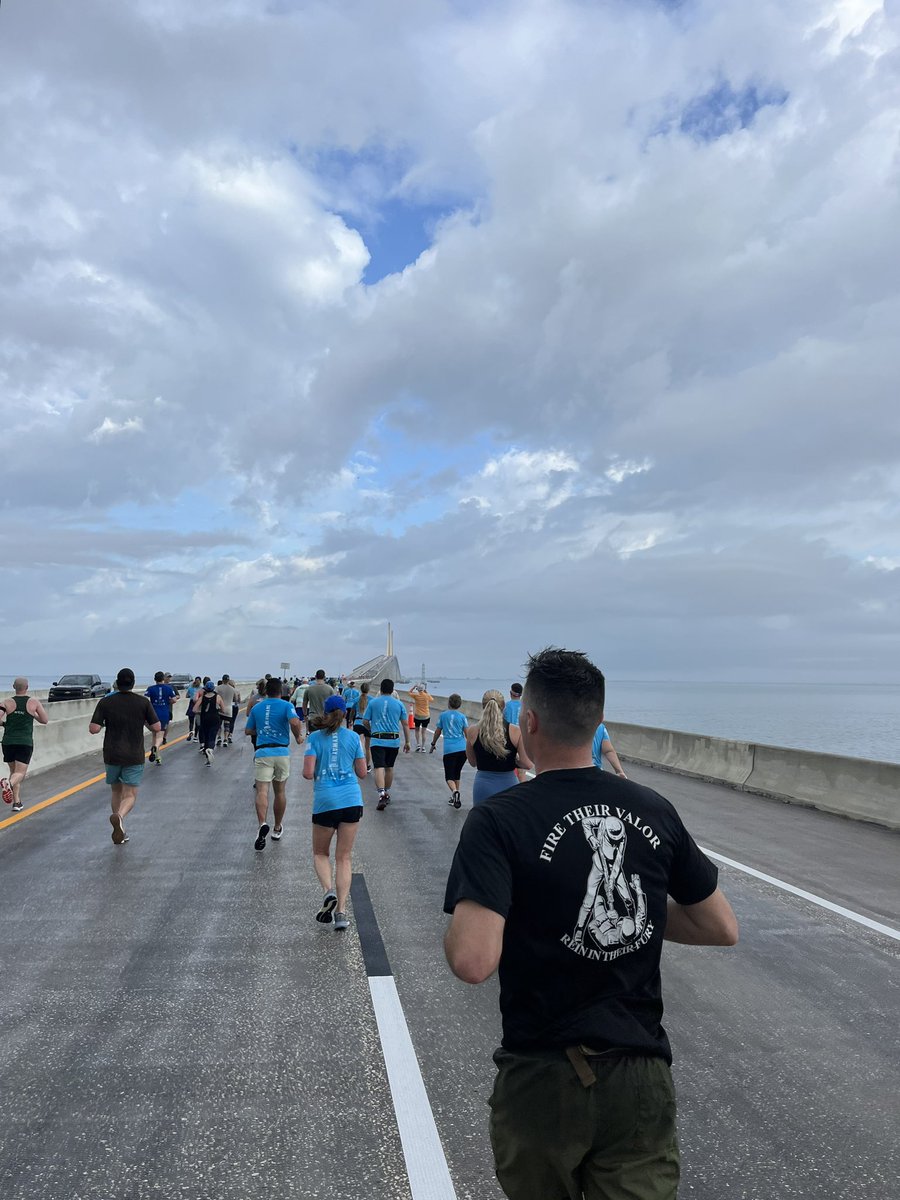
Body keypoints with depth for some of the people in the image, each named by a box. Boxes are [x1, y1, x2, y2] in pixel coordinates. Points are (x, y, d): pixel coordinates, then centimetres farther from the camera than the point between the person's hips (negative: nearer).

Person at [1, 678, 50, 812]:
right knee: (20, 773, -2)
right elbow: (45, 720, 5)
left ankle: (17, 802, 13)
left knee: (13, 771, 16)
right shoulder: (34, 702, -1)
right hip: (25, 742, -2)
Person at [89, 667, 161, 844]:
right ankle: (119, 816, -30)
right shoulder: (143, 702, -6)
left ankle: (120, 831, 22)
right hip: (134, 757, -2)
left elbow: (94, 729, -9)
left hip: (111, 755, 2)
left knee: (116, 791, 20)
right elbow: (157, 727, -5)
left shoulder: (105, 702, -4)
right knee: (130, 795, 0)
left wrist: (105, 722, 10)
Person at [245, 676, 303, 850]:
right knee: (280, 791, 16)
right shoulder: (286, 705, -1)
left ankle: (262, 824, -34)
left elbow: (248, 731, 15)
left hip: (262, 752, 0)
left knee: (262, 791, -9)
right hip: (282, 752, 0)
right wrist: (298, 736, -3)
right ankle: (277, 829, 27)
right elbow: (294, 722, -20)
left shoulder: (256, 707, 9)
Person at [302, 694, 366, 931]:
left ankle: (328, 891, -8)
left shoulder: (315, 738, -1)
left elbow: (308, 773, -8)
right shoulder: (353, 737, 5)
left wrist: (313, 772, 13)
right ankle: (341, 911, 2)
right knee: (344, 857, 8)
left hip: (325, 800, -2)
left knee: (320, 853, 17)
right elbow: (362, 773, 8)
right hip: (352, 800, 2)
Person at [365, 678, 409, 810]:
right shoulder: (399, 704, 4)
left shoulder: (372, 703, 0)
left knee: (379, 768, -10)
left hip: (377, 740, -3)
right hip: (394, 740, 3)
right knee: (389, 767, 18)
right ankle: (387, 794, 32)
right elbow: (405, 724, 6)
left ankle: (382, 794, -28)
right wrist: (407, 742, 13)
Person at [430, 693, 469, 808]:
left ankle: (454, 791, -28)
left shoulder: (443, 715, 4)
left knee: (449, 776, 0)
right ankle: (455, 796, 23)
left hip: (449, 750, -2)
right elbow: (467, 733, 3)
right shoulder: (462, 716, 4)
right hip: (462, 749, 2)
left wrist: (433, 744, 26)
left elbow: (437, 732, 11)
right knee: (457, 773, 20)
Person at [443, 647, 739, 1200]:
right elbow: (723, 929, 5)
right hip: (643, 1077, 2)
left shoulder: (499, 820, -17)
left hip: (544, 1080, -1)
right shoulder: (654, 811, -4)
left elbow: (473, 962, -27)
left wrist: (456, 931, -6)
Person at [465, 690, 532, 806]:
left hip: (483, 787, 1)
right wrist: (513, 759, 9)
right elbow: (527, 765, -9)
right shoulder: (515, 732, -8)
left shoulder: (472, 731, -3)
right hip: (509, 784, -1)